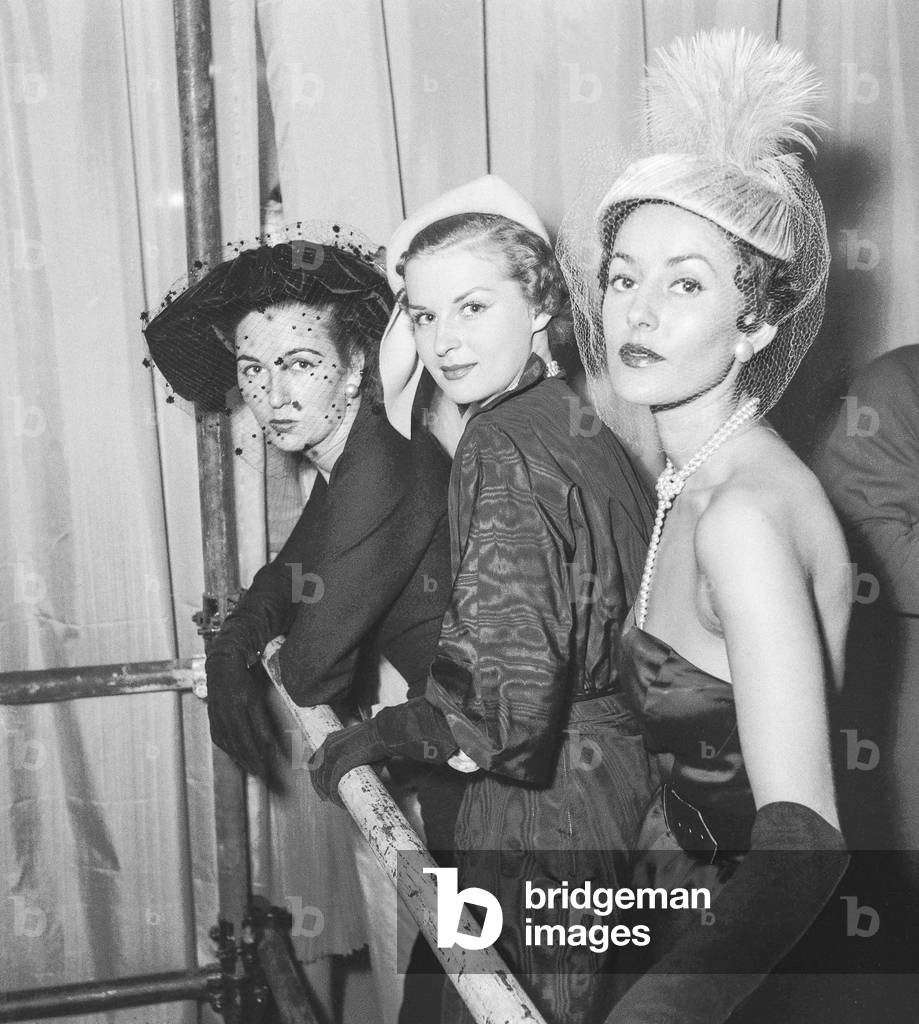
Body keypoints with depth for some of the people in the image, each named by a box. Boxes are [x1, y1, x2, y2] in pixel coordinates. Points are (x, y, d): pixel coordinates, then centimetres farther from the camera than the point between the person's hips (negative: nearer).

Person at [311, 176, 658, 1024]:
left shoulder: (502, 451, -21)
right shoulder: (577, 414, 6)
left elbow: (505, 696, -28)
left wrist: (369, 739, -13)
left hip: (543, 798, -9)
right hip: (615, 764, 9)